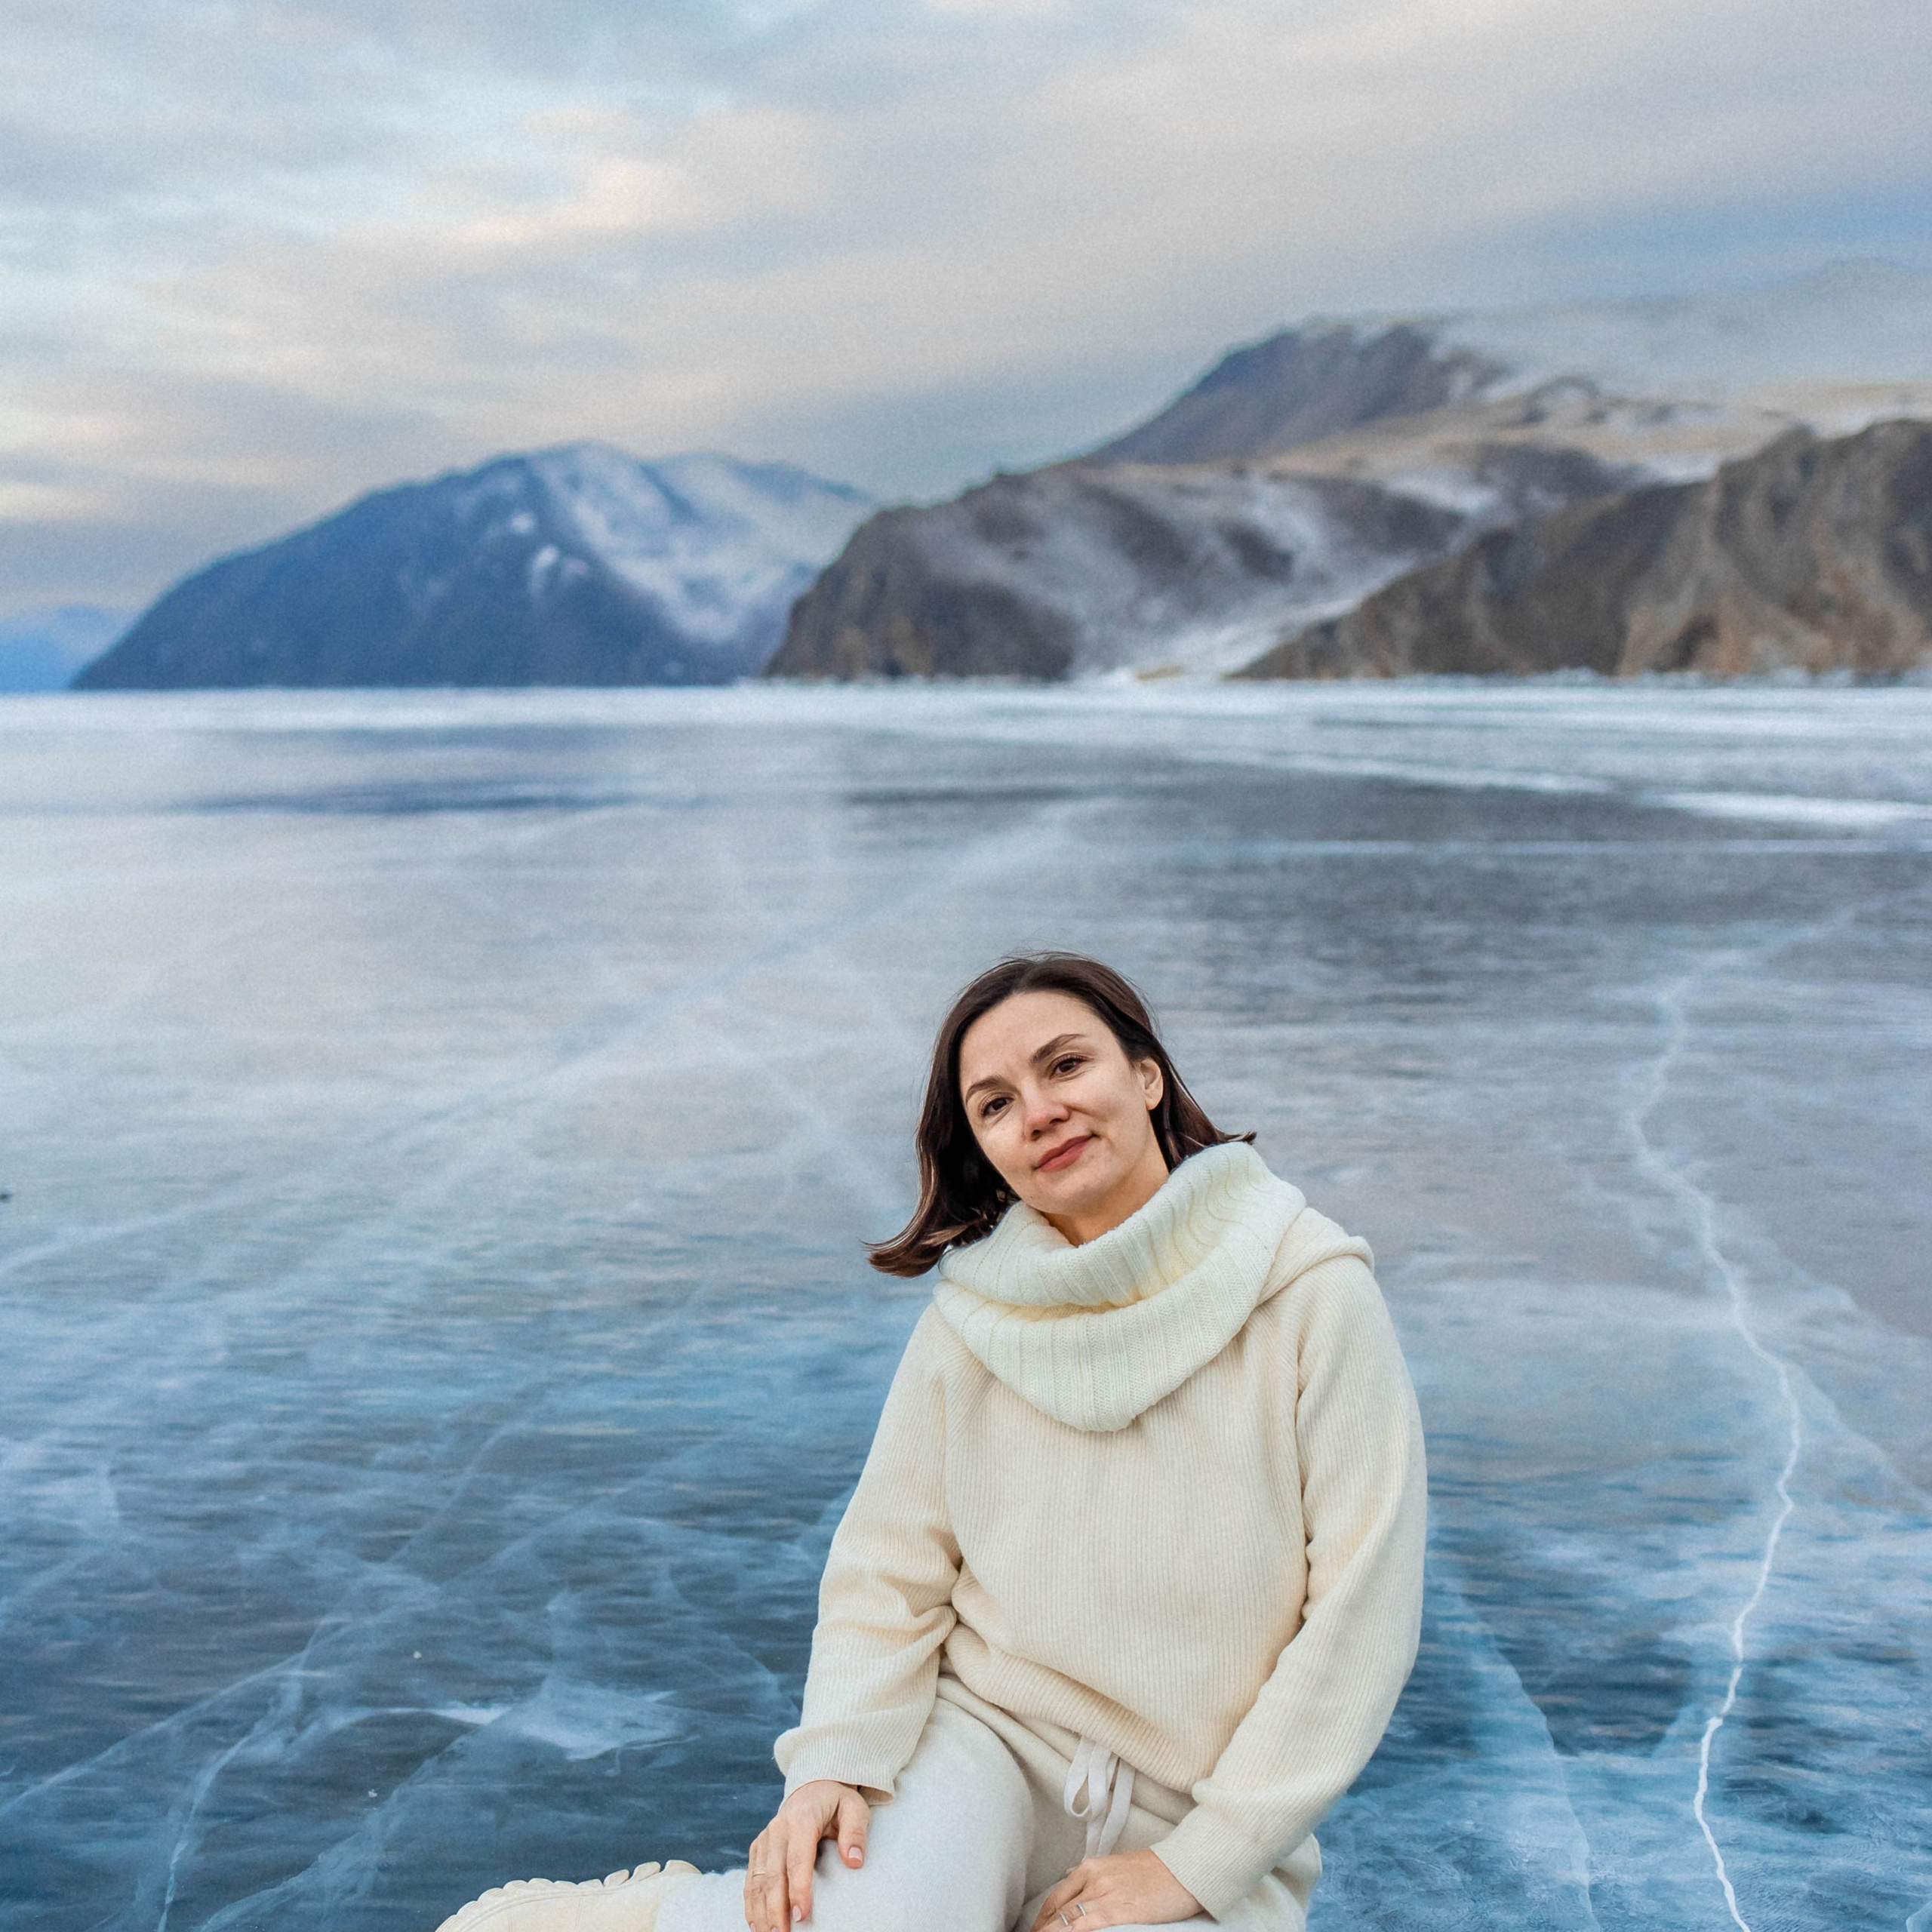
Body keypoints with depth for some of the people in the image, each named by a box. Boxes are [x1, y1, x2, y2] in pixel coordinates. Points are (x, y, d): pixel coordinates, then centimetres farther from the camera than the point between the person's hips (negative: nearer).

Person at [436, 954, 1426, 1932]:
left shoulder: (1311, 1293, -8)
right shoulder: (972, 1319, 0)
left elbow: (1358, 1605, -9)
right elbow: (888, 1571, 3)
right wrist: (833, 1766, -16)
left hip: (1205, 1834, 1)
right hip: (989, 1742, 0)